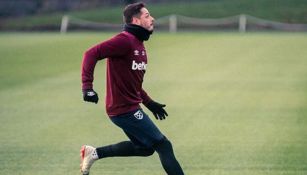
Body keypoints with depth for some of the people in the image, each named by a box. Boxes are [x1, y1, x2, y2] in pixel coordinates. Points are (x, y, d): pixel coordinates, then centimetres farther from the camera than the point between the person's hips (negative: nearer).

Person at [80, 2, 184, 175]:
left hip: (131, 106, 10)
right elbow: (92, 54, -23)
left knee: (145, 147, 22)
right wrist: (87, 87, -31)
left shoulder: (139, 44, 15)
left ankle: (94, 153, 23)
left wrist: (149, 103, 23)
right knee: (163, 146, -6)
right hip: (125, 109, -10)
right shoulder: (125, 40, -16)